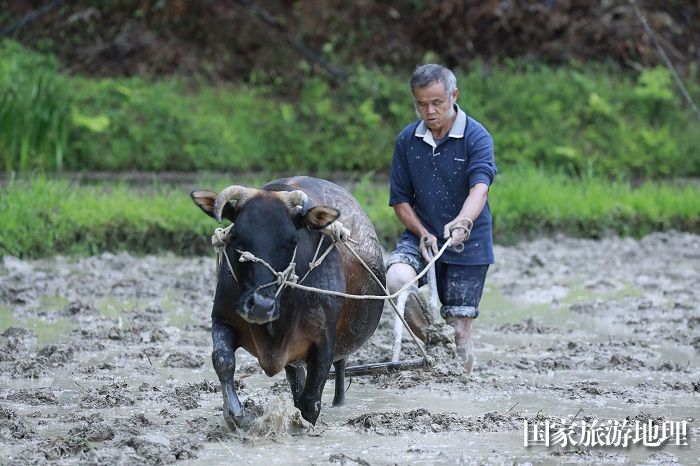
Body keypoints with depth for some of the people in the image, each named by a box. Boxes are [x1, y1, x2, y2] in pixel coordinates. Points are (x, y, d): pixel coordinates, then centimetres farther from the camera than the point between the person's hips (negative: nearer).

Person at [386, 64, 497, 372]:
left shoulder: (476, 137, -9)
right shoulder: (407, 140, 2)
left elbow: (479, 188, -26)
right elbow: (400, 200, 7)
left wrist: (462, 222, -46)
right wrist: (423, 234, -12)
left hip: (468, 246, -2)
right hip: (420, 235, 2)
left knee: (459, 329, -1)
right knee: (396, 278, -29)